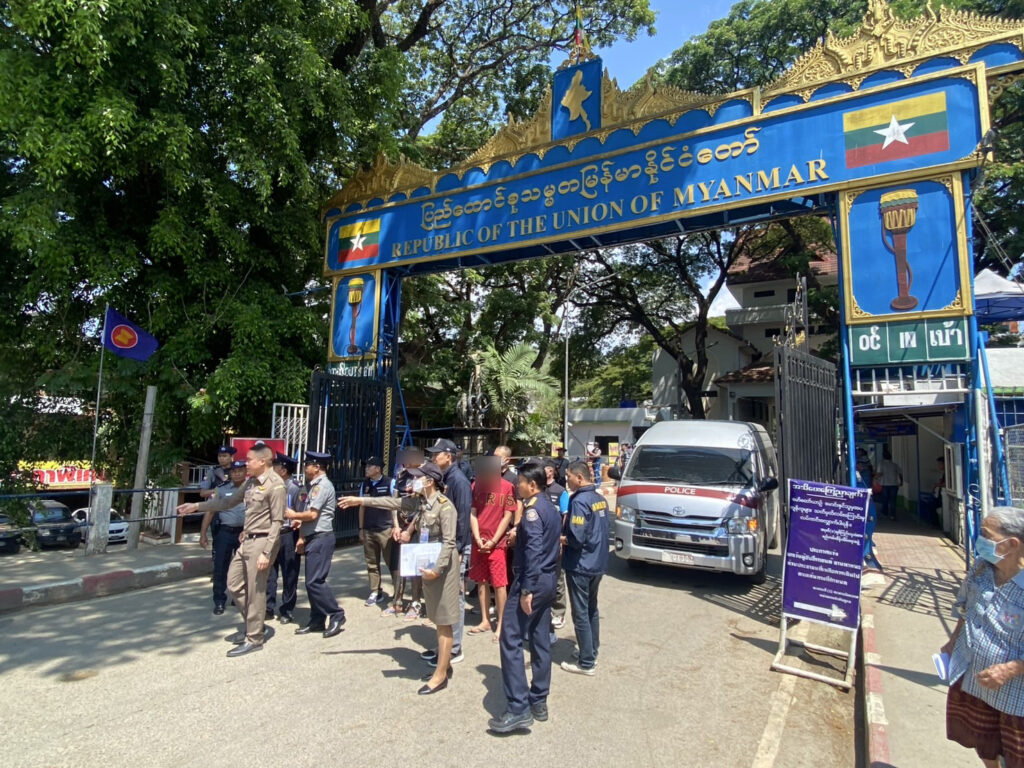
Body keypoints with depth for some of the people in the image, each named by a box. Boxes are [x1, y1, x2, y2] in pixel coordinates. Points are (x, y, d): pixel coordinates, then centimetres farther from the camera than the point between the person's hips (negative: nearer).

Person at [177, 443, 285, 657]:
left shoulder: (275, 484, -17)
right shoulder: (251, 482, 10)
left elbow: (277, 521, -19)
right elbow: (229, 502, 22)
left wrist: (266, 552, -21)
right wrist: (196, 506, 19)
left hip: (262, 541, -9)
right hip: (247, 541, 9)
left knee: (255, 591, 1)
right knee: (234, 584, 15)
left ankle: (254, 639, 15)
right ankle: (253, 626, 31)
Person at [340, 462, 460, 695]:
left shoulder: (445, 506, -20)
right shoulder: (419, 502, 5)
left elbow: (449, 542, -21)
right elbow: (393, 503, 13)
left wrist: (437, 569, -25)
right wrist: (361, 501, 14)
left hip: (442, 566, -8)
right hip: (428, 564, 8)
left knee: (444, 621, 1)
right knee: (437, 619, 17)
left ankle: (440, 675, 10)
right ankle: (444, 664, 30)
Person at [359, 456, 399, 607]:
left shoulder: (389, 483, -6)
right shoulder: (365, 484, 8)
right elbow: (362, 506, 12)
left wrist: (396, 526, -11)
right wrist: (361, 529, 11)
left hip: (385, 529, -5)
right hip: (368, 530, 5)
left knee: (392, 562, -1)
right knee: (372, 563, 11)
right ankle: (375, 592, 22)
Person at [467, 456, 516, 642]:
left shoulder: (507, 487, -8)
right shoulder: (476, 485, 4)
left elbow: (508, 516, -8)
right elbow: (473, 513, 3)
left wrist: (493, 541, -10)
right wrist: (478, 539, -7)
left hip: (498, 543, -4)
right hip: (479, 543, 4)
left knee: (499, 584, 0)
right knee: (482, 582, 12)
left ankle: (501, 625, 11)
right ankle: (485, 620, 25)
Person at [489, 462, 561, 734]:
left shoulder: (533, 510, -15)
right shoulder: (552, 508, 13)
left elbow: (533, 551, -23)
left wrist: (526, 589, -23)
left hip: (532, 580, -10)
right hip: (548, 580, 10)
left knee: (511, 641, -6)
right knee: (540, 641, 14)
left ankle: (519, 709, -4)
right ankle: (539, 702, 23)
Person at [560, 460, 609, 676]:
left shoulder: (579, 501, -21)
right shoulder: (600, 499, 4)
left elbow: (576, 538, -25)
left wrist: (561, 539, -8)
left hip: (580, 566, -9)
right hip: (598, 563, 9)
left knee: (581, 614, 2)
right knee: (592, 609, 21)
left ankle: (587, 663, 9)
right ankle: (592, 651, 34)